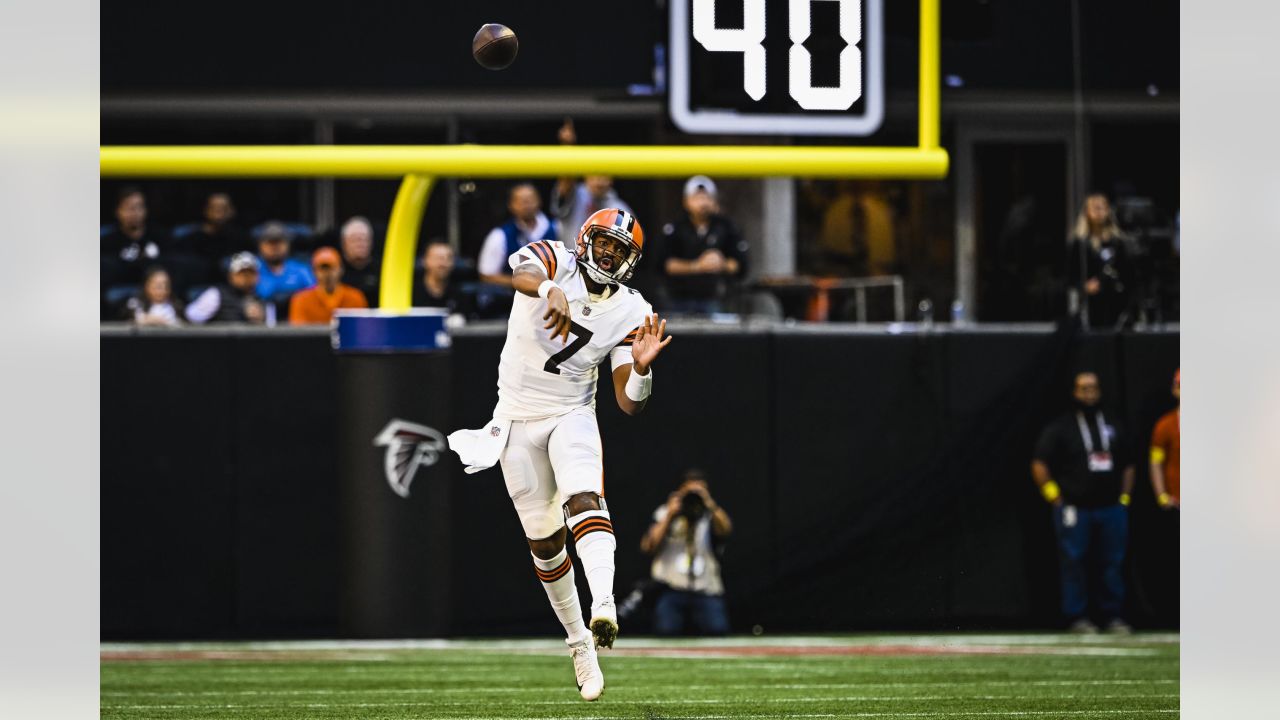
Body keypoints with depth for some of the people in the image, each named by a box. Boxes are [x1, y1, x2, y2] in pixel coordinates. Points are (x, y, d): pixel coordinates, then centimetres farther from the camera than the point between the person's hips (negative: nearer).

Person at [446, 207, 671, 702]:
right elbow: (521, 273, -37)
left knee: (584, 502, -29)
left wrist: (642, 365, -28)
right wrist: (551, 290, -58)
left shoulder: (630, 314, -5)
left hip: (572, 416, 0)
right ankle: (577, 639, 24)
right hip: (518, 418, 0)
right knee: (545, 543, 7)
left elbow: (629, 404, -7)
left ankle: (604, 607, -49)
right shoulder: (555, 262, -9)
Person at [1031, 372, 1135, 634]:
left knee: (1114, 563, 2)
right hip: (1075, 510, -4)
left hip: (1111, 510, 4)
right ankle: (1077, 617, 0)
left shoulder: (1111, 428, 16)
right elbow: (1039, 465, -1)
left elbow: (1127, 465, 24)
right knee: (1073, 563, -5)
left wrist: (1124, 497, 13)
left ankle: (1113, 615, 9)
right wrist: (1055, 497, -6)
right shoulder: (1060, 428, 1)